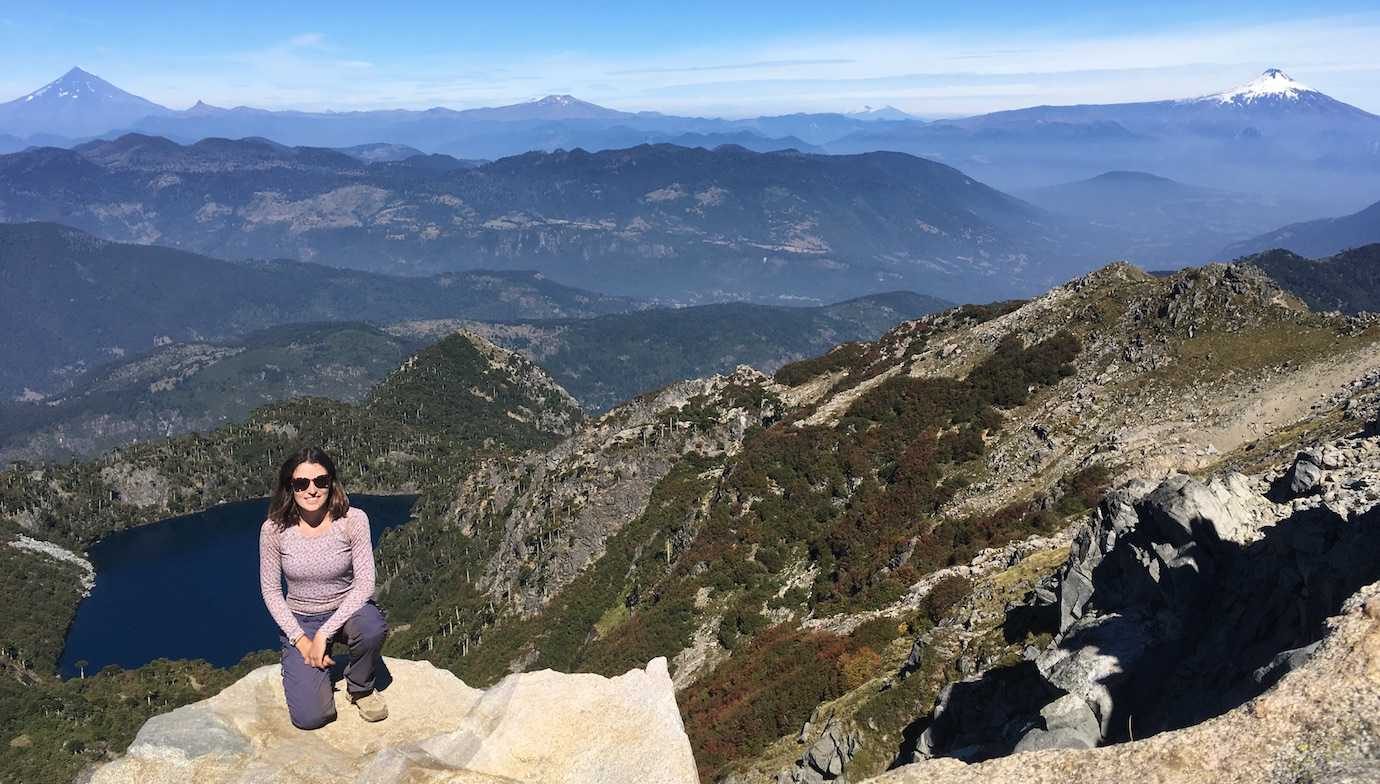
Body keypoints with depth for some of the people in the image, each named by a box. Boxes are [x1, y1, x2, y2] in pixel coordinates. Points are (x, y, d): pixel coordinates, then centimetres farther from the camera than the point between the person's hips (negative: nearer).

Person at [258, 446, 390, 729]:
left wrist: (324, 634, -23)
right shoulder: (274, 529, -14)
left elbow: (364, 583, -18)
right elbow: (271, 591, -5)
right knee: (310, 717, -16)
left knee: (373, 628, -38)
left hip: (347, 609, 0)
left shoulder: (352, 520, -18)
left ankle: (360, 687, -4)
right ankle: (303, 666, 20)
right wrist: (301, 640, -13)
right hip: (300, 621, 0)